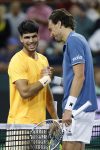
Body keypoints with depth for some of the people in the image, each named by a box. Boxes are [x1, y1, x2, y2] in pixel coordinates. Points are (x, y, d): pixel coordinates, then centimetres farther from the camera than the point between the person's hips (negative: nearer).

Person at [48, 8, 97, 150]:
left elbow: (79, 76, -18)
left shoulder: (74, 40, -10)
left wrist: (69, 108, -21)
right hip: (83, 107, 10)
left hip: (78, 108, -10)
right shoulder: (76, 40, 20)